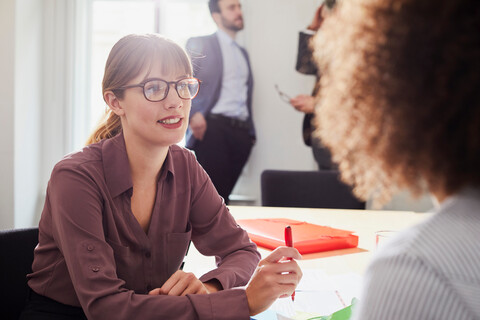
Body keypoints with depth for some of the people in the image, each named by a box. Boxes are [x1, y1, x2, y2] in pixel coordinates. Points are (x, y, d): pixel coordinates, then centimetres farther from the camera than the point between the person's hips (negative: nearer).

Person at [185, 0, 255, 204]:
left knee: (222, 196, 1)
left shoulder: (242, 53, 26)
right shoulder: (200, 44, 7)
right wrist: (193, 114, -17)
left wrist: (250, 131, 17)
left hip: (241, 133, 5)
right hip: (213, 128, -5)